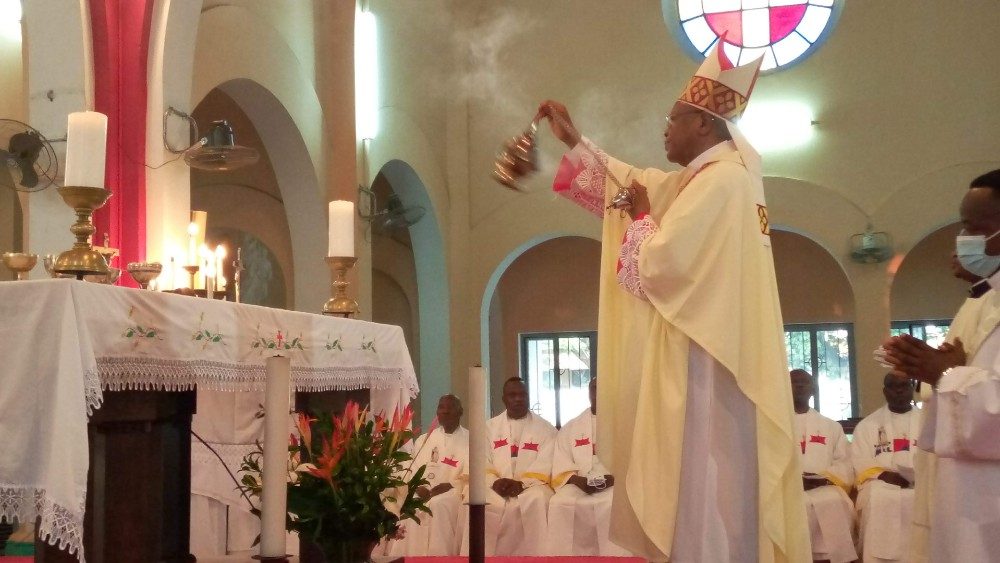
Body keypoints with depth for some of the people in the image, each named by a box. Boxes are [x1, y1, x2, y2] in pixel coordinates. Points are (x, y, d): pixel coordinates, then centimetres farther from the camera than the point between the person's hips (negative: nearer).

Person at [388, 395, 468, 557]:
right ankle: (406, 556, -21)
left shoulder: (470, 440, 8)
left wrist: (450, 485, -16)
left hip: (454, 492, -3)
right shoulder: (423, 440, 19)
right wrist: (419, 487, -10)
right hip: (423, 493, 3)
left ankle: (437, 557, -28)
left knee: (437, 505, -35)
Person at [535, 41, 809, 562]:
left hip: (705, 365, -10)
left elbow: (660, 263, -21)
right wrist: (573, 141, 25)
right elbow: (633, 185, 27)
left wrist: (642, 216, -2)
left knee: (702, 493, -5)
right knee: (713, 494, 14)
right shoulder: (712, 175, 16)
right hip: (710, 358, 10)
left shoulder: (719, 179, -15)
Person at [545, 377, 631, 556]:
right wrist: (577, 480, -10)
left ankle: (614, 556, -27)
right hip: (578, 486, 2)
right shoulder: (569, 429, 19)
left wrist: (614, 478, -15)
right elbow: (561, 469, 11)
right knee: (559, 504, -29)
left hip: (617, 485, -2)